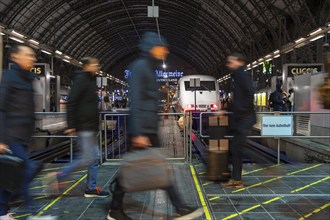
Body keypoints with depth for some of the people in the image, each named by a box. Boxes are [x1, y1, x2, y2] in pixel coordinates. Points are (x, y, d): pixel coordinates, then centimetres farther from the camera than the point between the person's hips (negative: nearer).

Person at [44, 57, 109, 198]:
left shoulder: (91, 80, 17)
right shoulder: (81, 80, -12)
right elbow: (71, 102, -18)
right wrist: (71, 125, -20)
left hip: (91, 127, 10)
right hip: (84, 127, -10)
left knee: (95, 157, 10)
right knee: (87, 159, -9)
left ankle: (91, 188, 17)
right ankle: (58, 176, 2)